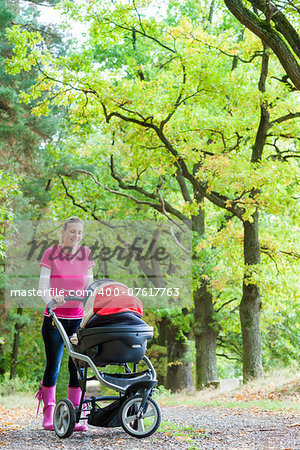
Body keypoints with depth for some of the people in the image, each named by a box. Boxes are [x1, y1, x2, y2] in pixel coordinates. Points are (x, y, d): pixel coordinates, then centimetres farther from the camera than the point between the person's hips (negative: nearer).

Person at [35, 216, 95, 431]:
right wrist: (51, 299, -26)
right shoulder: (51, 253, 0)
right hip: (55, 317, -2)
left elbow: (89, 284, 14)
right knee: (53, 365, -1)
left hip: (78, 319, 2)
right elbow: (43, 283, -7)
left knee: (77, 366, -2)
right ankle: (48, 415, 9)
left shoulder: (87, 254, 9)